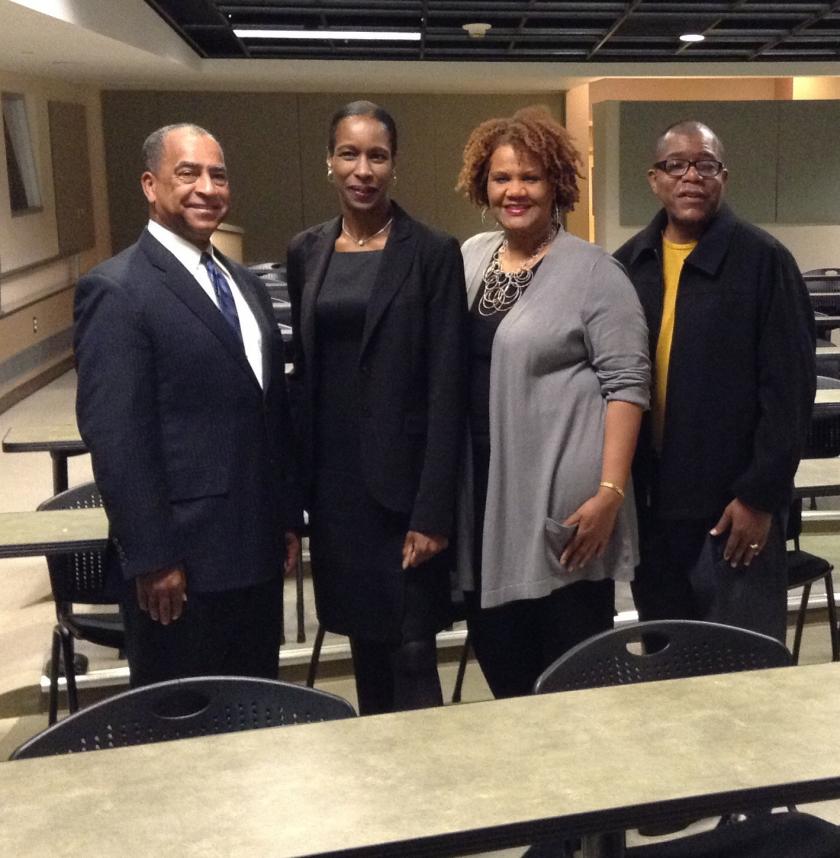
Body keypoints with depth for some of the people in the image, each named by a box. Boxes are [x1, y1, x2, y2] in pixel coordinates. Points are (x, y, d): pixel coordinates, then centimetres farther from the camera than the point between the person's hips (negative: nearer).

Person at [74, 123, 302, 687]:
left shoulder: (245, 284, 12)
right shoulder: (117, 291, -13)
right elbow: (116, 438, -17)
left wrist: (287, 516, 13)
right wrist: (151, 558, -18)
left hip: (257, 547, 7)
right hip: (181, 557, -7)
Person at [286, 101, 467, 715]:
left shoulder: (433, 254, -7)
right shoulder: (306, 252, 7)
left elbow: (446, 389, -10)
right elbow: (303, 370, 11)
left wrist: (433, 510, -15)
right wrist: (294, 487, 8)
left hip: (402, 480, -4)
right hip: (333, 478, 5)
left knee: (411, 649, 0)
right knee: (363, 637, 15)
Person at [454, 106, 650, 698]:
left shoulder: (593, 271, -6)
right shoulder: (468, 257, 10)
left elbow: (627, 383, -10)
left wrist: (610, 491, -18)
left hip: (564, 497, -5)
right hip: (482, 490, 6)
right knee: (495, 646, 15)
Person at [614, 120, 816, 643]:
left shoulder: (762, 260, -7)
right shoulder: (629, 263, 7)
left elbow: (789, 388, -10)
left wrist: (761, 495, -13)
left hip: (733, 504, -4)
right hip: (649, 502, 5)